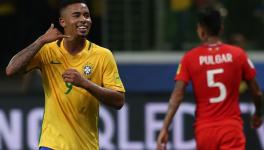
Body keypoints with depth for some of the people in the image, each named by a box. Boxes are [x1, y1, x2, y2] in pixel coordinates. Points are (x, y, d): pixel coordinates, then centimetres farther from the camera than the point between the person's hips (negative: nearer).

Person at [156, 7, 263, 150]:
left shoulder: (189, 58, -1)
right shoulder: (238, 54, 0)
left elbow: (177, 96, -8)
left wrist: (165, 129, -9)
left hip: (204, 129, 1)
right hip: (231, 127, -1)